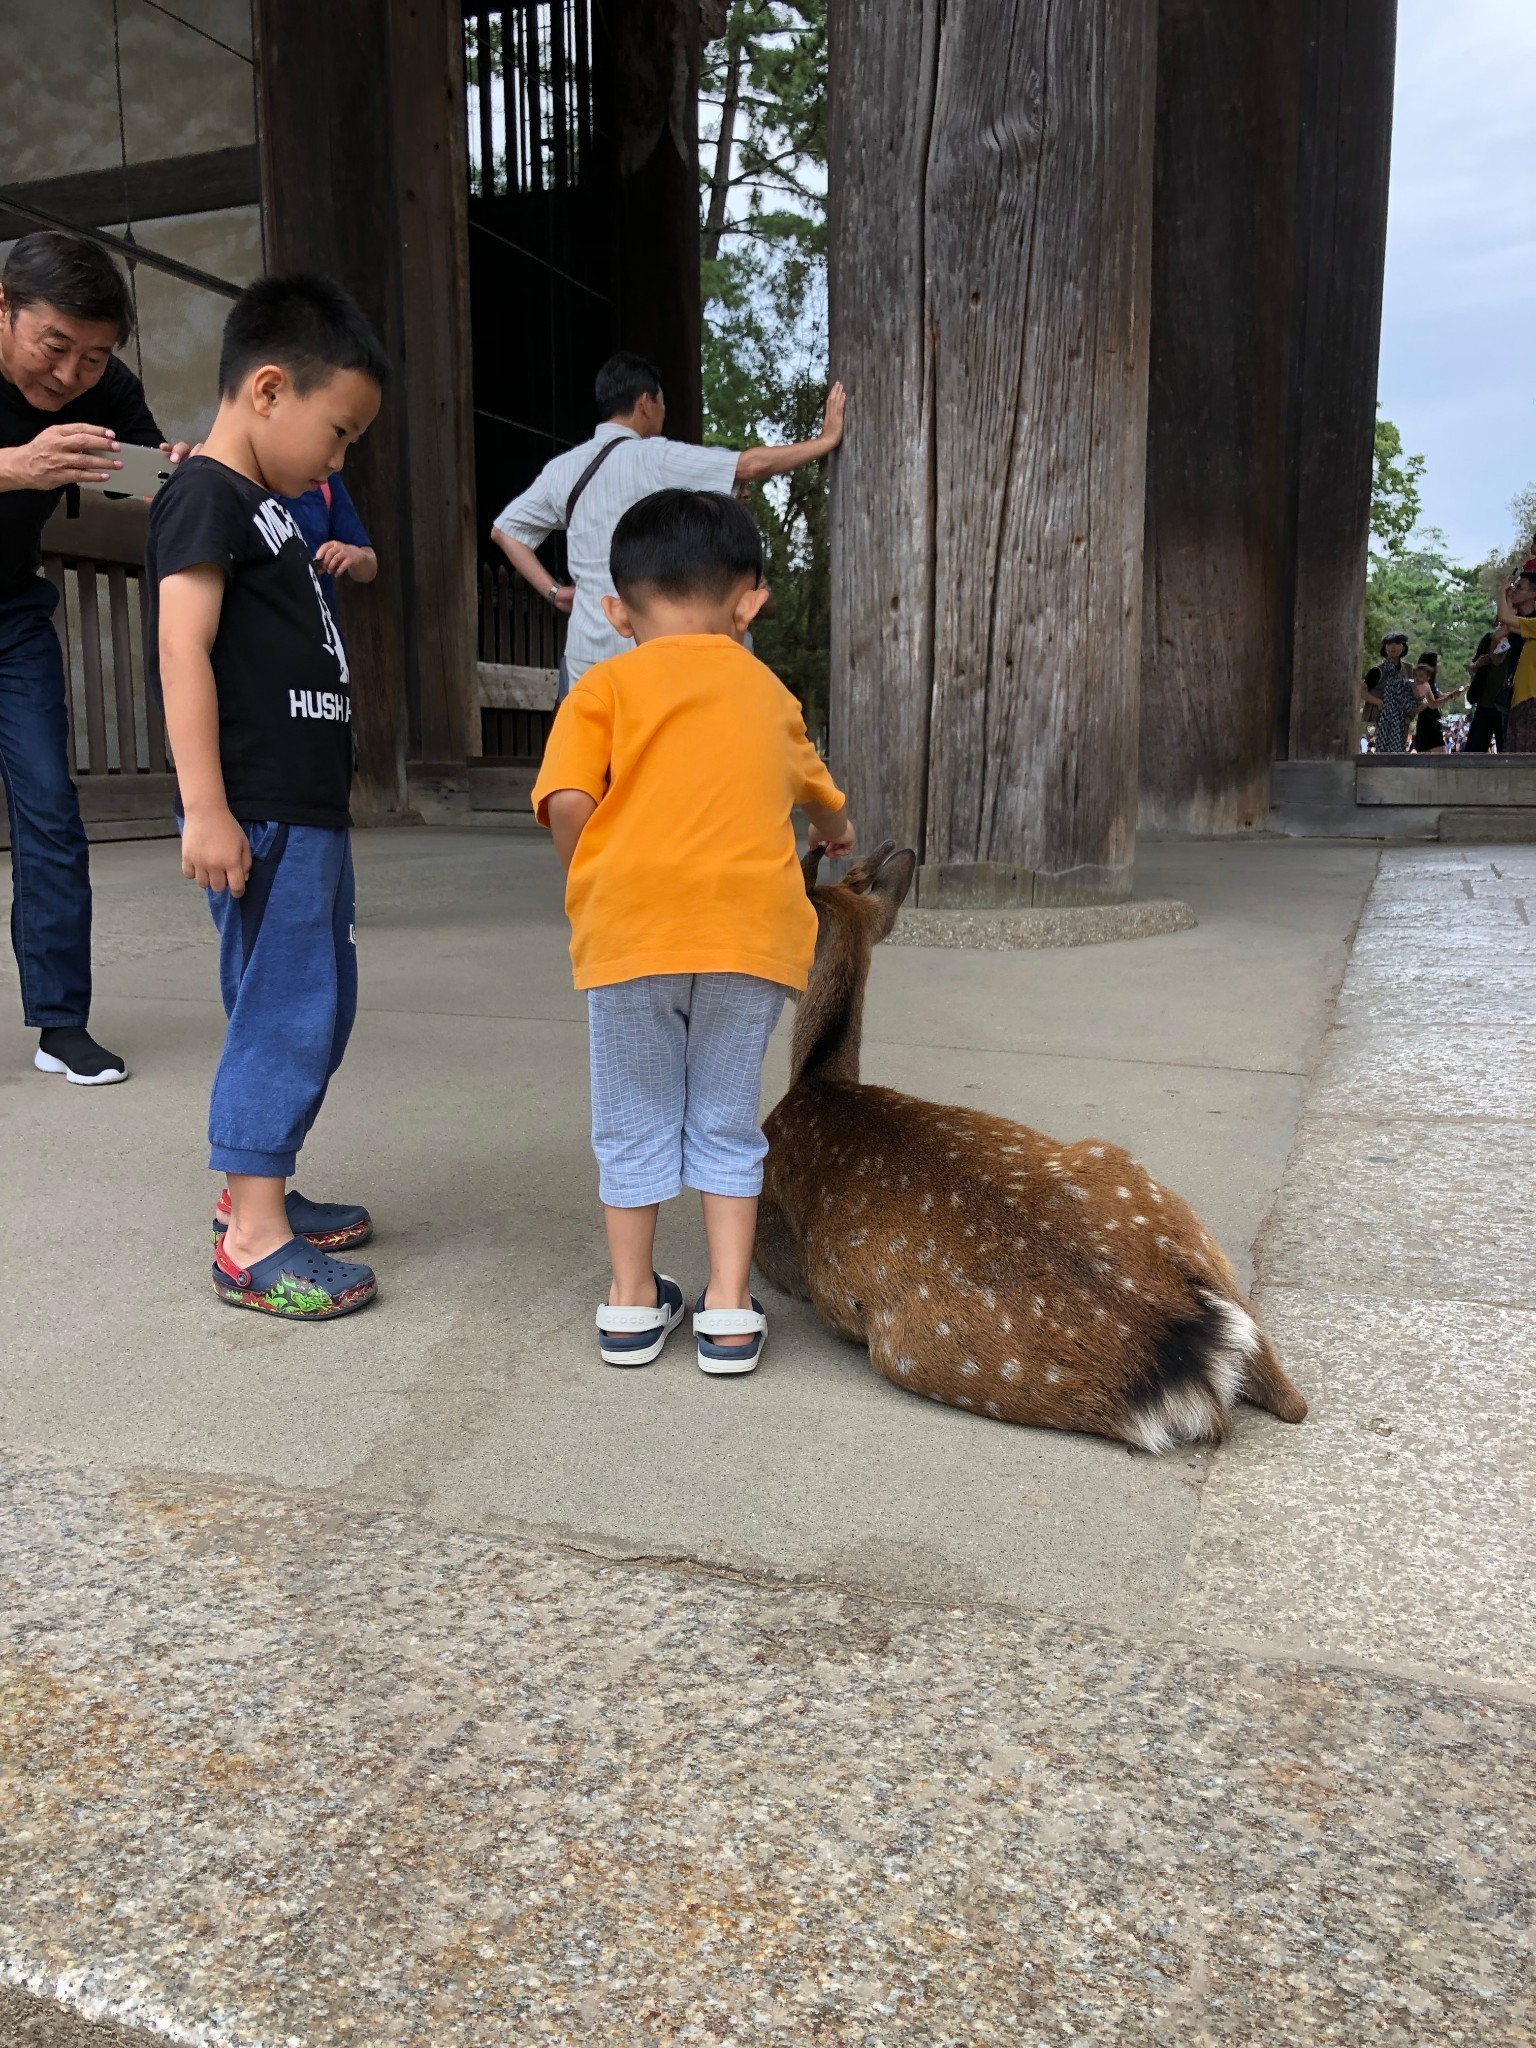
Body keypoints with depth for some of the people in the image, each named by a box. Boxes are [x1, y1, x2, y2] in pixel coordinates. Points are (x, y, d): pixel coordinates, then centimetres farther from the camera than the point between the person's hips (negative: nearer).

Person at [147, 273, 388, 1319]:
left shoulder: (269, 507, 20)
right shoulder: (207, 497, -10)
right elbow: (183, 649, -19)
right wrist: (206, 809, -23)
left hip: (309, 809, 10)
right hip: (259, 814, -10)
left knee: (319, 1004, 15)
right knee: (285, 1010, -8)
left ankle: (256, 1188, 27)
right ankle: (253, 1239, 1)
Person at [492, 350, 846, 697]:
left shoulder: (562, 468, 9)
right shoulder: (654, 458, -7)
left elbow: (504, 529, 15)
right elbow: (751, 465, -10)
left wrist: (555, 591, 11)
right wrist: (825, 440, -1)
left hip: (585, 653, 6)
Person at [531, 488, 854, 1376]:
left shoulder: (606, 686, 7)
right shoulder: (768, 691, 19)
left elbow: (568, 803, -8)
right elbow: (821, 794, 37)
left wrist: (595, 891, 11)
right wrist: (837, 834, 60)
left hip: (631, 929, -2)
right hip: (750, 929, 2)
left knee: (635, 1124, 13)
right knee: (727, 1123, 16)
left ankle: (632, 1302, 26)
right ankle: (730, 1310, 18)